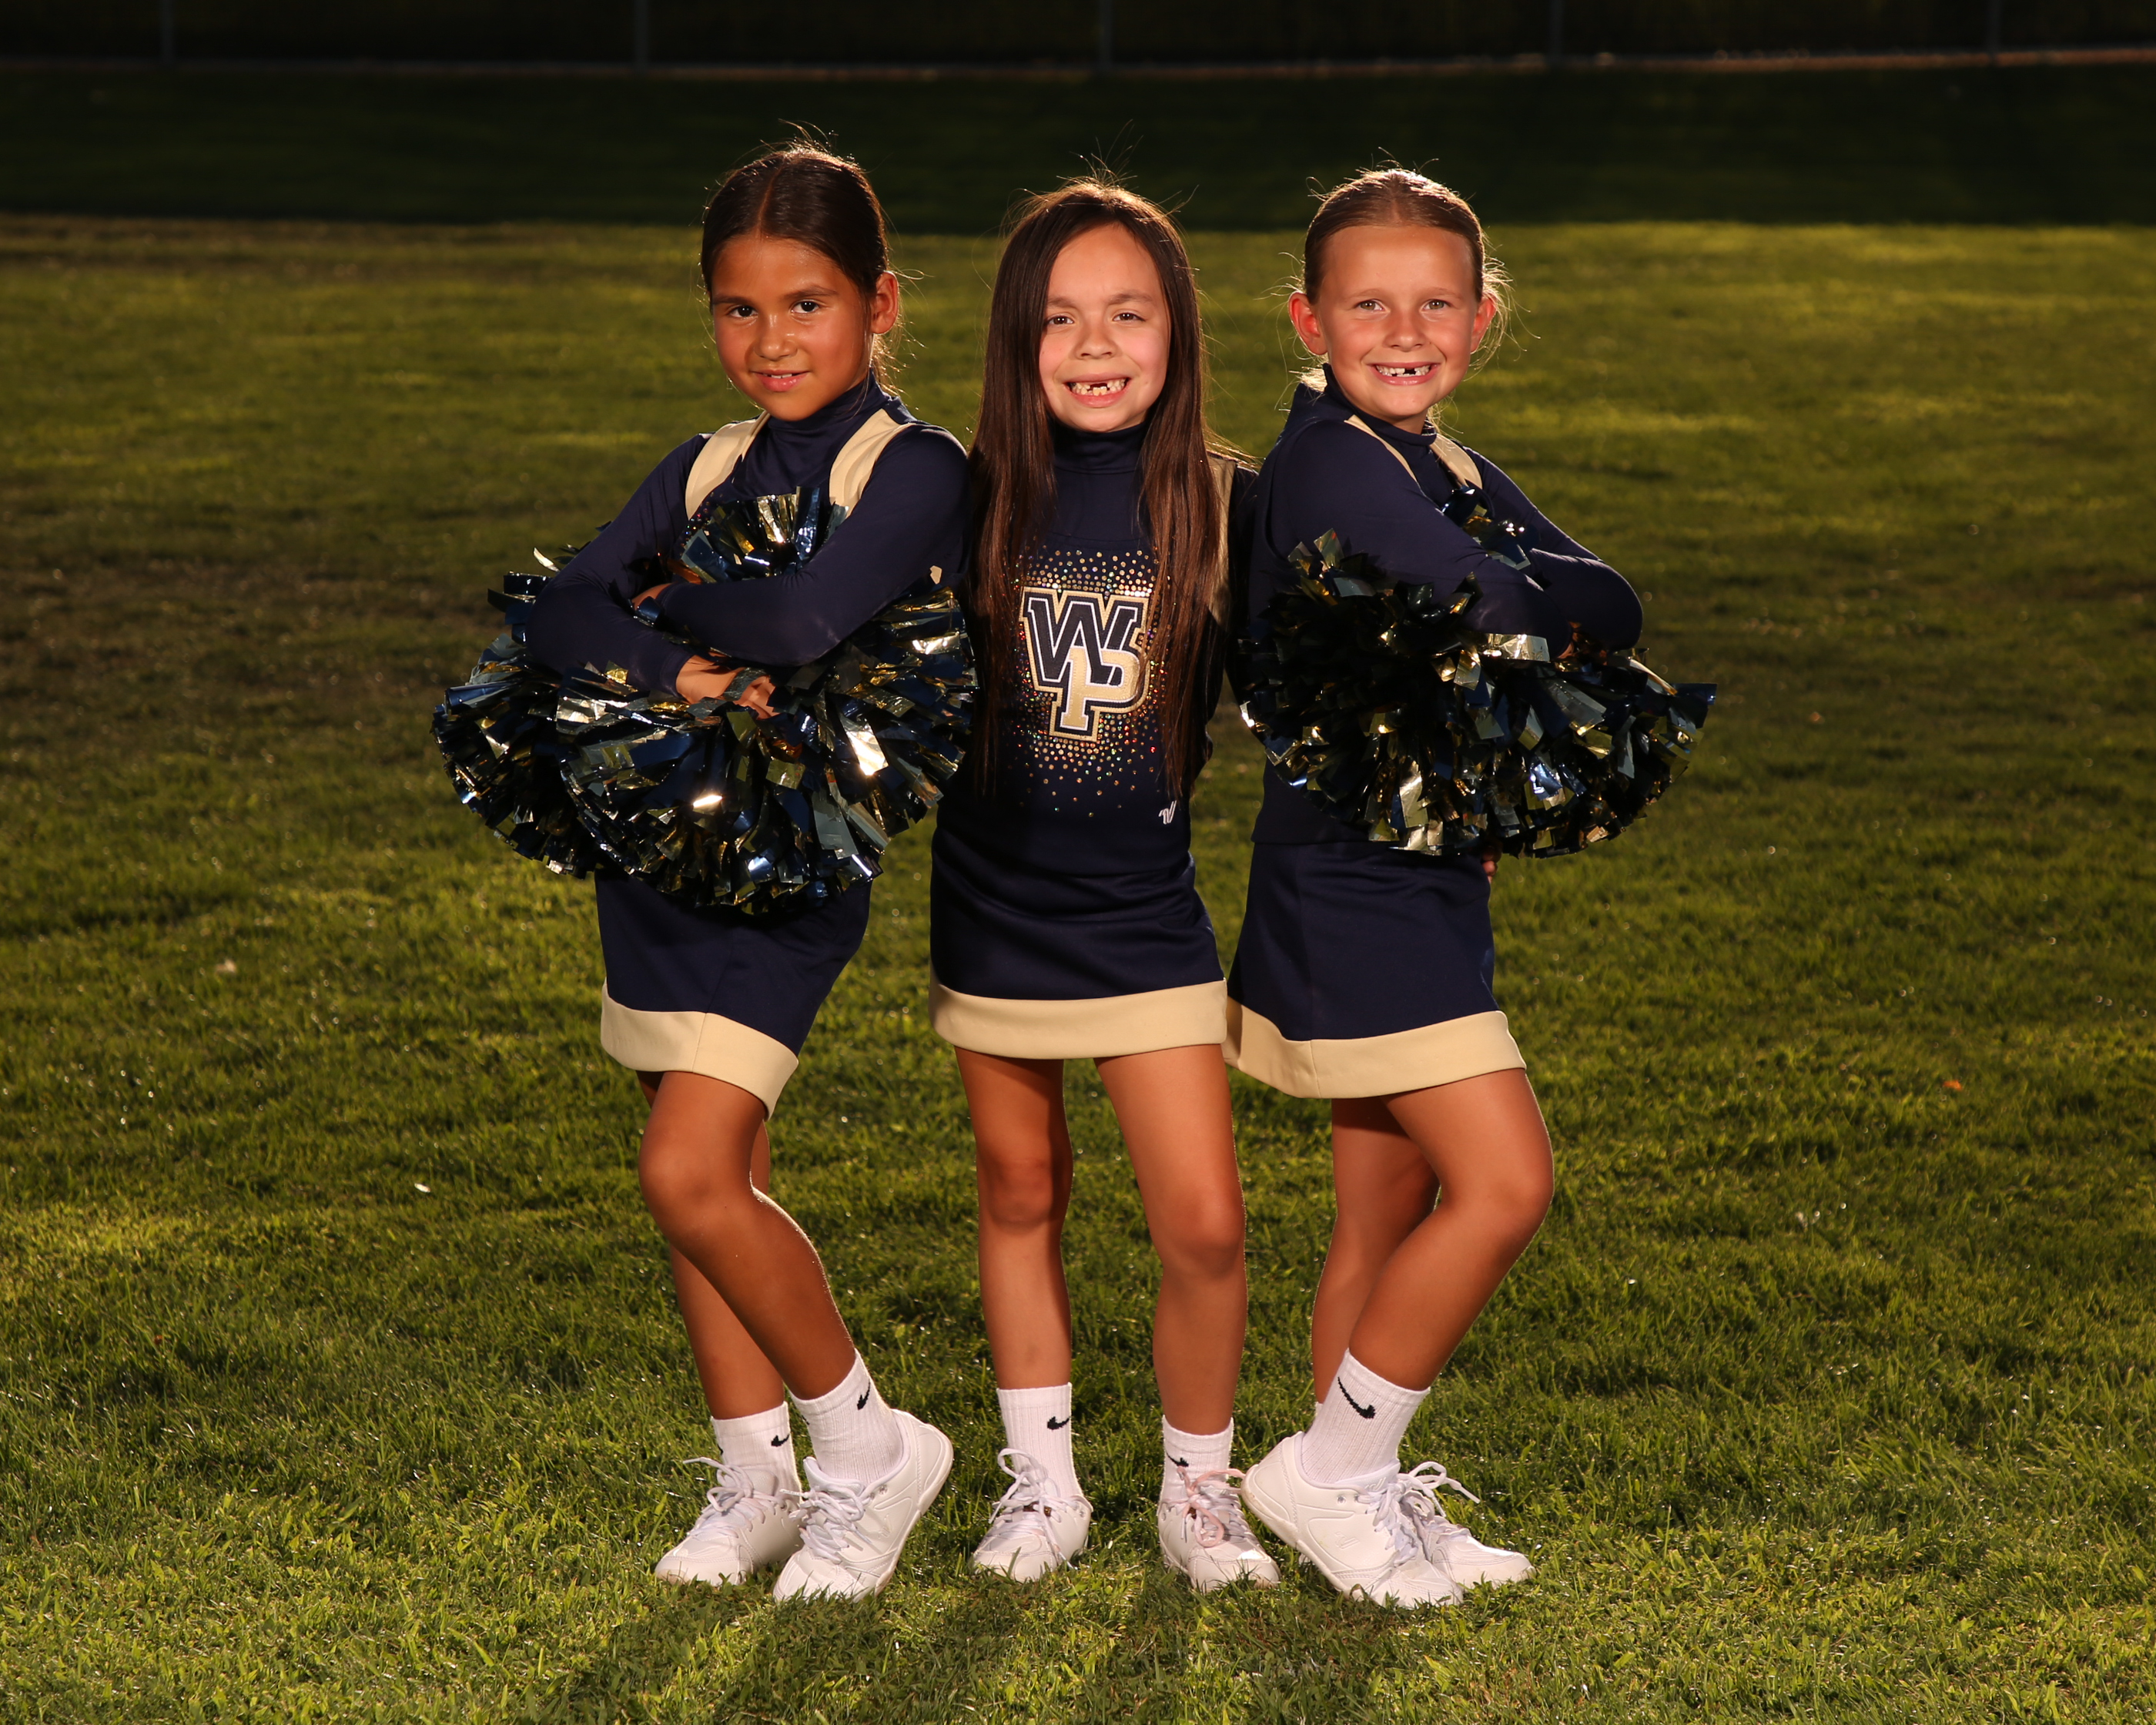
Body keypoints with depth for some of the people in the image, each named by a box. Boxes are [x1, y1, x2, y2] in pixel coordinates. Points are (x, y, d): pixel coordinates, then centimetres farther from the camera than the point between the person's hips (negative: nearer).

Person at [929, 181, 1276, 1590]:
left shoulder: (1225, 507, -7)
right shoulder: (973, 503, -6)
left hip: (1148, 911, -1)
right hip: (994, 904, 1)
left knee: (1205, 1226, -5)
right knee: (1022, 1196, 14)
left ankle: (1201, 1489, 17)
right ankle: (1043, 1482, 30)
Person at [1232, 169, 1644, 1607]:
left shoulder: (1456, 476, 14)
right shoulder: (1331, 460, -15)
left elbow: (1612, 608, 2)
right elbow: (1492, 612, -28)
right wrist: (1542, 592, -9)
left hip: (1426, 882, 9)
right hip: (1351, 887, -9)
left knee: (1392, 1216, 14)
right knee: (1504, 1180, -12)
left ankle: (1365, 1500, 25)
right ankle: (1334, 1473, 0)